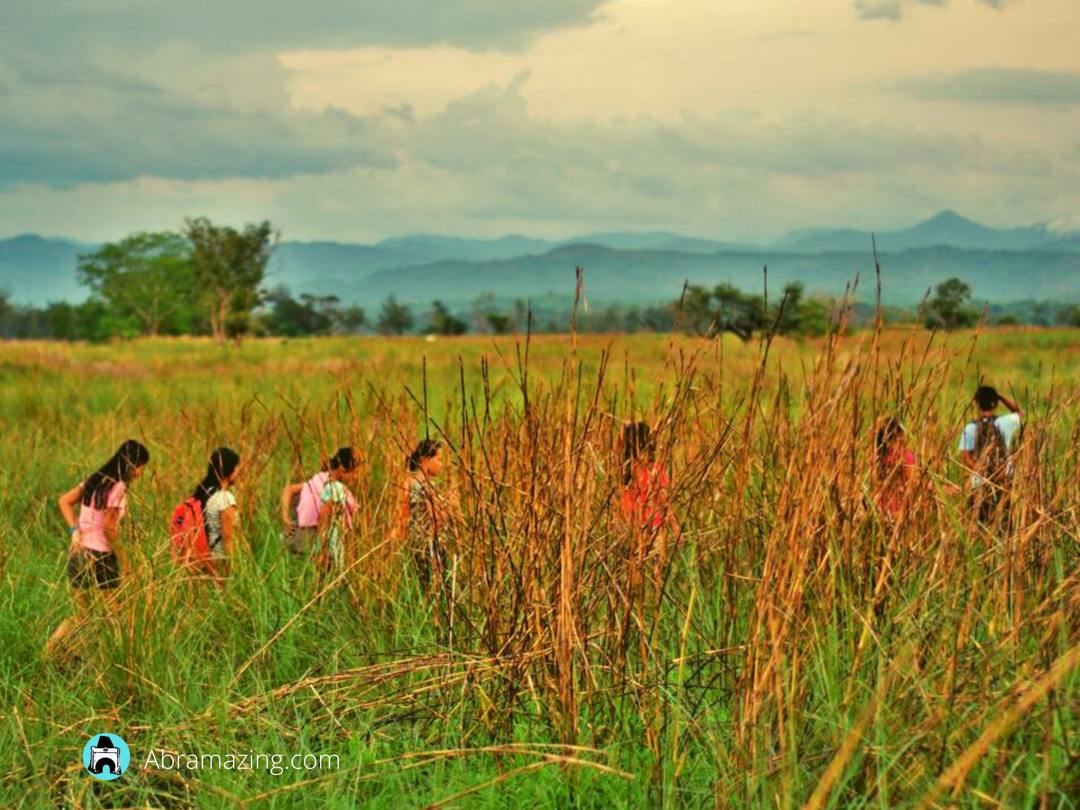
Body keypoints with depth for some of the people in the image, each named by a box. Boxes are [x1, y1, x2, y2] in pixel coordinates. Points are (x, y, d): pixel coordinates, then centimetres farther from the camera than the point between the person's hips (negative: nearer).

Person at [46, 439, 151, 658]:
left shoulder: (95, 480, 10)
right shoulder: (118, 487, -15)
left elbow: (64, 501, 13)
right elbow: (109, 528, -19)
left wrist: (75, 530, 5)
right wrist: (123, 560, -10)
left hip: (78, 554, 8)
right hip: (99, 557, -8)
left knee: (80, 616, 17)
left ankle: (48, 653, 7)